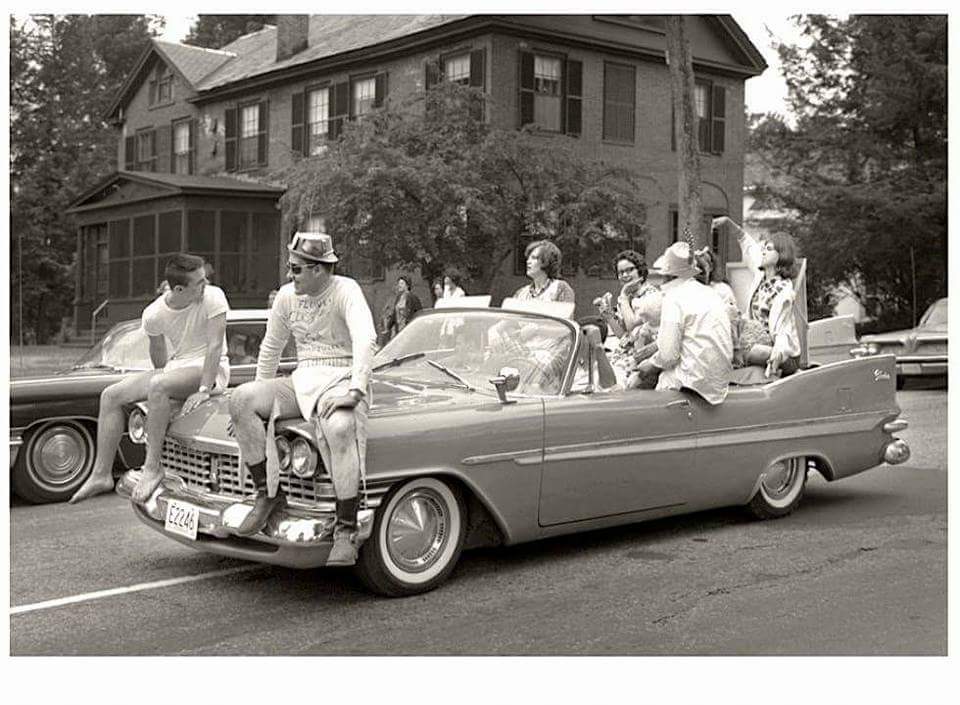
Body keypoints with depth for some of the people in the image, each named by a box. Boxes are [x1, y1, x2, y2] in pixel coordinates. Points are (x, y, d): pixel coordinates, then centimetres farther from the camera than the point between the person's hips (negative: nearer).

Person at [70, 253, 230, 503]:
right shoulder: (154, 314, -4)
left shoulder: (213, 297, -16)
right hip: (175, 367, 6)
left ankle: (153, 468, -25)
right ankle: (101, 474, -2)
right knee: (110, 395, -4)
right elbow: (158, 351, 14)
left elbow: (215, 346, -20)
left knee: (158, 387, -35)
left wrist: (204, 390, -25)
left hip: (210, 370, -6)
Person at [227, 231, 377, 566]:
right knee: (241, 398, -19)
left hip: (342, 382, -6)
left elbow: (365, 339, -26)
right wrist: (261, 397, 22)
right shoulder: (287, 296, 9)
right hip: (302, 381, 6)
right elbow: (271, 347, 21)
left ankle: (346, 530, -31)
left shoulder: (346, 290, -10)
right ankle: (267, 491, -13)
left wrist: (356, 391, -36)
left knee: (340, 427, -40)